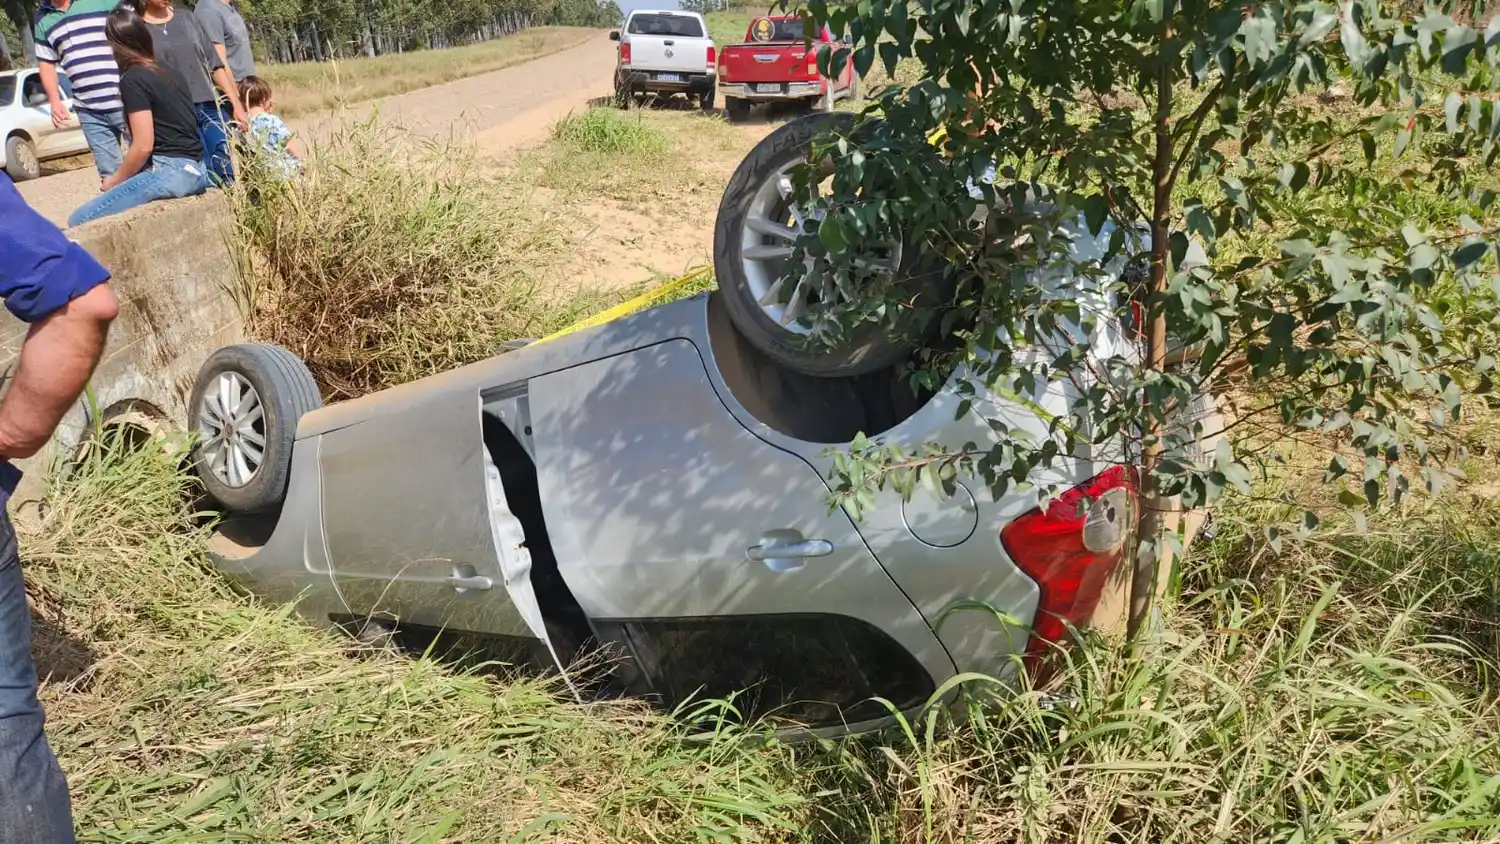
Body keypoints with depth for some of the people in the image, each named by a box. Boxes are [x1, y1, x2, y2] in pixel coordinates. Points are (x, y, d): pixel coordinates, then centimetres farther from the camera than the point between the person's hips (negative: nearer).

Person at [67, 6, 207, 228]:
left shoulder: (133, 79, -8)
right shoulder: (164, 71, 18)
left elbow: (143, 146, -14)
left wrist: (114, 180, 2)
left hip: (171, 171, -9)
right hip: (194, 170, 9)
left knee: (79, 221, -12)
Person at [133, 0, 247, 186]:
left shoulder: (188, 20, 14)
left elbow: (215, 65, 14)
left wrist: (236, 104, 7)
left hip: (211, 108, 3)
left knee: (231, 177, -5)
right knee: (208, 182, -9)